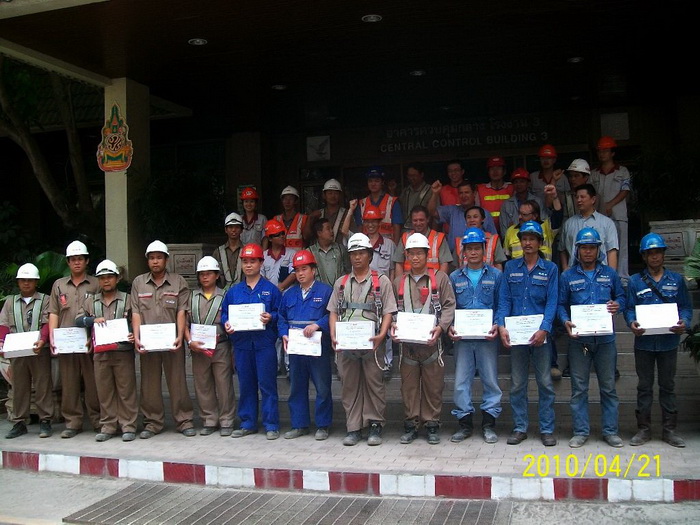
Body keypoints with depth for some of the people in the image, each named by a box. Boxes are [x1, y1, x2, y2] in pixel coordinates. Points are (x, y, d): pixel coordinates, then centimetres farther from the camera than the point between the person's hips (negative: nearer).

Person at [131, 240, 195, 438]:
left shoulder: (179, 282, 5)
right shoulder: (138, 283, 11)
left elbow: (181, 312, -2)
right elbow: (136, 313, 4)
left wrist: (180, 336, -14)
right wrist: (136, 337, -8)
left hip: (172, 342, -2)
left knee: (177, 381, 1)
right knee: (149, 383, 7)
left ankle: (184, 421, 10)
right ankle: (153, 422, 17)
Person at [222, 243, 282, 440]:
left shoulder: (271, 289, 3)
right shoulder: (233, 291, 13)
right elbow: (224, 313, 14)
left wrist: (271, 318, -19)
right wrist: (226, 323, -7)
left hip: (264, 343, -4)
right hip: (241, 343, 4)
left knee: (267, 384, -2)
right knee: (245, 384, 10)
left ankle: (271, 425, 6)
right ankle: (247, 423, 21)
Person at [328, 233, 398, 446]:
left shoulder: (381, 282, 6)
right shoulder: (341, 283, 16)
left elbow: (388, 312, 0)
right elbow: (333, 312, 14)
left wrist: (381, 336, -15)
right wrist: (333, 336, -1)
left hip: (372, 343, -3)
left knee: (374, 384, 0)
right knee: (349, 385, 6)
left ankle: (375, 426, 10)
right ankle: (353, 428, 14)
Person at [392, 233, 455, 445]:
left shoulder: (440, 278, 5)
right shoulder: (399, 281, 14)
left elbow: (449, 306, -1)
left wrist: (440, 327, -15)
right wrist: (393, 327, -4)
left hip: (431, 341, -2)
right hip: (407, 342, 2)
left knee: (433, 386, 3)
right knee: (409, 385, 6)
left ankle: (432, 424, 15)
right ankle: (410, 425, 16)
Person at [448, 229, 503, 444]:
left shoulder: (495, 275, 6)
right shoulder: (455, 277, 10)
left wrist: (497, 326, -11)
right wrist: (450, 327, -6)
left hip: (487, 337, -1)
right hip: (462, 337, 1)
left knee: (491, 379, 3)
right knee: (461, 381, 3)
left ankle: (489, 424, 14)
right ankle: (464, 423, 14)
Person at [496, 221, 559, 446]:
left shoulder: (550, 269, 3)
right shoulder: (511, 267, 9)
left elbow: (552, 302, -5)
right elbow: (504, 299, 4)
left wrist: (544, 329, -17)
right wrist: (501, 325, -10)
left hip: (541, 333, -1)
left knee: (545, 383, 4)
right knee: (517, 384, 7)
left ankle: (547, 429, 13)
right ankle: (519, 428, 17)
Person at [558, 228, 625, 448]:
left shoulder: (610, 274, 9)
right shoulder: (567, 276, 5)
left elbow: (621, 297, 14)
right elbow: (561, 304, 4)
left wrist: (618, 305, -8)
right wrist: (566, 321, -14)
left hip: (605, 339, 1)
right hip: (578, 339, -1)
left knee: (608, 387, 7)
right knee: (579, 388, 4)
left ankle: (610, 431, 17)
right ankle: (581, 431, 13)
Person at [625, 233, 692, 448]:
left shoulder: (676, 280, 6)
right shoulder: (635, 281, 4)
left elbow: (686, 306, 5)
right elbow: (629, 308, 2)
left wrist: (684, 322, -14)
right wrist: (632, 323, -18)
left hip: (669, 341, 0)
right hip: (644, 341, 0)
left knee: (667, 386, 9)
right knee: (644, 386, 8)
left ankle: (669, 429, 17)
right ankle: (643, 429, 16)